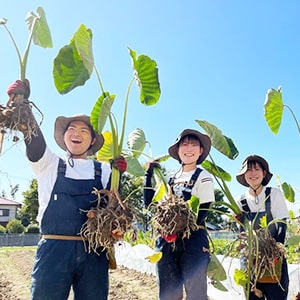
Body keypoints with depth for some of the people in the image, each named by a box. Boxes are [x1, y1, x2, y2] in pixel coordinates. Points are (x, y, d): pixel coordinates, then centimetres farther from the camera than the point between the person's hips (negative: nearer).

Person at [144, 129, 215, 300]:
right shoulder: (171, 178, 16)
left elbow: (202, 212, -8)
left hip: (193, 241, -5)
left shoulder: (203, 177, 1)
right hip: (167, 242, 5)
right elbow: (150, 203, 10)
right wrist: (149, 173, 7)